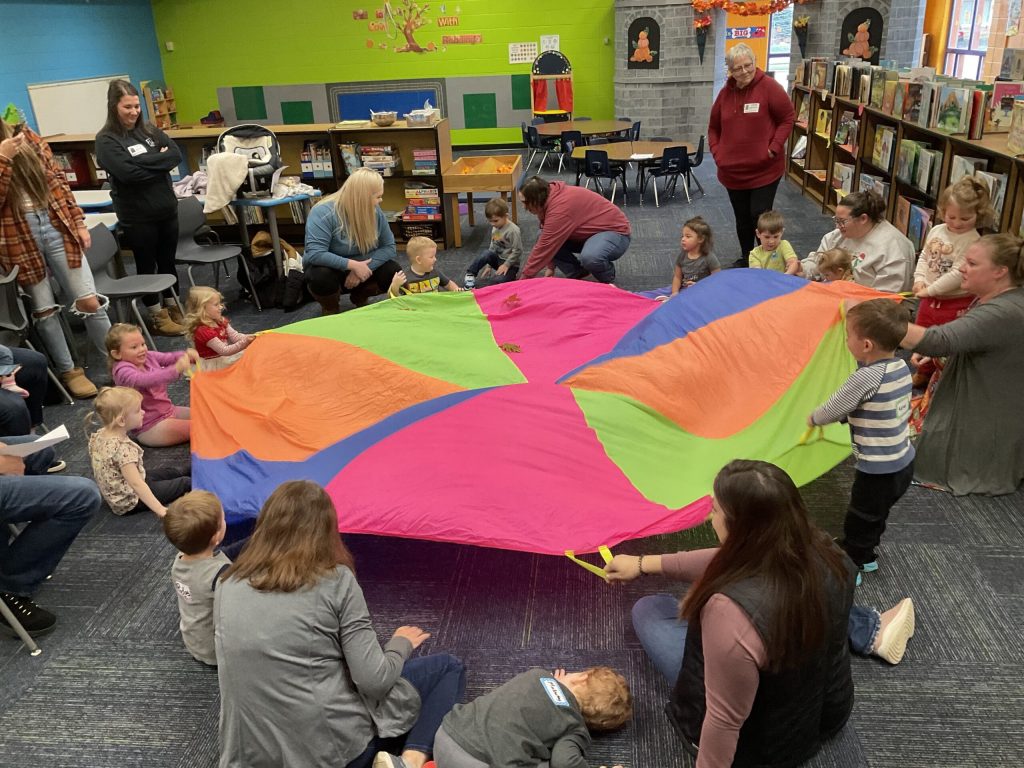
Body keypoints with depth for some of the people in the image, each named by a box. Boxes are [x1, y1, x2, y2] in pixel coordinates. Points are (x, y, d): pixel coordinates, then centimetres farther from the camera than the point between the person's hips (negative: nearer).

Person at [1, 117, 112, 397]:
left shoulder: (26, 136, 5)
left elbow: (56, 179, 9)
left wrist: (78, 221, 5)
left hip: (55, 225, 2)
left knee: (89, 301, 0)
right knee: (43, 309, 7)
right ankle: (68, 371, 21)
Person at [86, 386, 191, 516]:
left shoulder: (98, 436, -8)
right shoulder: (124, 448, -35)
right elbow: (136, 484, -38)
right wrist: (159, 509, -41)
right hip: (131, 502, -9)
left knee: (168, 472, 24)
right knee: (184, 483, 2)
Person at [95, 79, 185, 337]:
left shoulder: (149, 130, 7)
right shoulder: (106, 140, -8)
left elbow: (176, 155, -5)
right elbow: (127, 172, -22)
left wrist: (143, 161, -16)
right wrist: (158, 162, -12)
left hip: (166, 208, 5)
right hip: (137, 216, -5)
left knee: (167, 261, 16)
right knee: (147, 265, 8)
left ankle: (173, 308, 31)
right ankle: (158, 317, 19)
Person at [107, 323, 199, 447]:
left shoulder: (148, 357, 3)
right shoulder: (123, 370, -22)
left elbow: (169, 357, -7)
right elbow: (145, 380, -40)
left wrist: (187, 355, -32)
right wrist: (176, 369, -54)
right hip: (149, 427, -9)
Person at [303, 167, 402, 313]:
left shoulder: (375, 212, -10)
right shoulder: (323, 213, -27)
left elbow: (389, 247, -12)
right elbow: (314, 253, -36)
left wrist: (362, 268, -28)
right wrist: (353, 265, -40)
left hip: (360, 270, 4)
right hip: (331, 270, -4)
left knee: (393, 272, -19)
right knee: (321, 276, -38)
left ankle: (360, 297, 12)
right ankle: (330, 309, -2)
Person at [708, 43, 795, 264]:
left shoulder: (769, 87, -9)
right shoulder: (725, 93, 5)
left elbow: (788, 118, -6)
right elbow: (714, 127, 16)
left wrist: (774, 148, -14)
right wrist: (716, 152, 3)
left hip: (765, 169, -4)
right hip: (733, 170, 5)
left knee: (760, 216, -6)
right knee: (742, 219, 14)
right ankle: (745, 260, 29)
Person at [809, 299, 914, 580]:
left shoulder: (866, 377, -28)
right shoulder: (902, 368, -2)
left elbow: (834, 408, -16)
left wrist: (814, 418, 3)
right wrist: (845, 415, 10)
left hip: (878, 471, -8)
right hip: (904, 463, 8)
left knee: (858, 522, 13)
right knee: (876, 515, 29)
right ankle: (866, 557, 48)